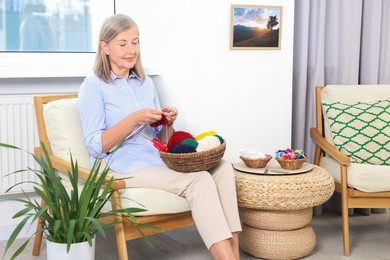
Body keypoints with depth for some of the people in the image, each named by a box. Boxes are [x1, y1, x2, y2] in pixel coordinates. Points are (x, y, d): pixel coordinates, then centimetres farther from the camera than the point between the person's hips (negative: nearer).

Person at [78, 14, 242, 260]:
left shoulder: (146, 83, 19)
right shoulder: (94, 86, 0)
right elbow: (95, 146, -8)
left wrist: (168, 123, -3)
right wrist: (134, 120, -19)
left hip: (159, 161, 6)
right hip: (125, 168, -6)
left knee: (223, 167, -20)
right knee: (199, 180, -29)